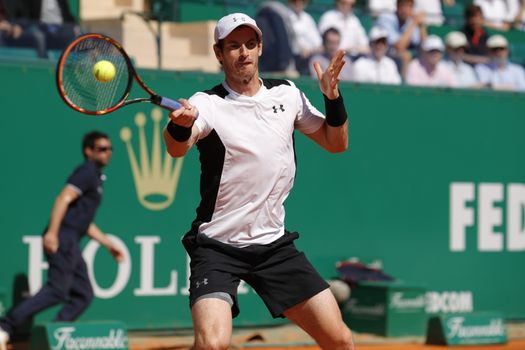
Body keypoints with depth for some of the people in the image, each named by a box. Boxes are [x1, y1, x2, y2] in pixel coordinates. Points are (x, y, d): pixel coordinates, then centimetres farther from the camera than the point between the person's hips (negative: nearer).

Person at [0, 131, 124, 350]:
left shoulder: (96, 178, 25)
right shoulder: (86, 172, -4)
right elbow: (64, 199, -18)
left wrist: (108, 244, 29)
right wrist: (52, 232, -29)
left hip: (71, 244, 10)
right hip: (62, 238, -10)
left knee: (83, 295, 6)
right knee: (57, 290, -19)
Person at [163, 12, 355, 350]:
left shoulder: (287, 94, 5)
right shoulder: (208, 104, -10)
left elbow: (336, 143, 14)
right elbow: (177, 148, -30)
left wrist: (333, 97, -4)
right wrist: (181, 124, -54)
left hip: (275, 244, 5)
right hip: (217, 245, -4)